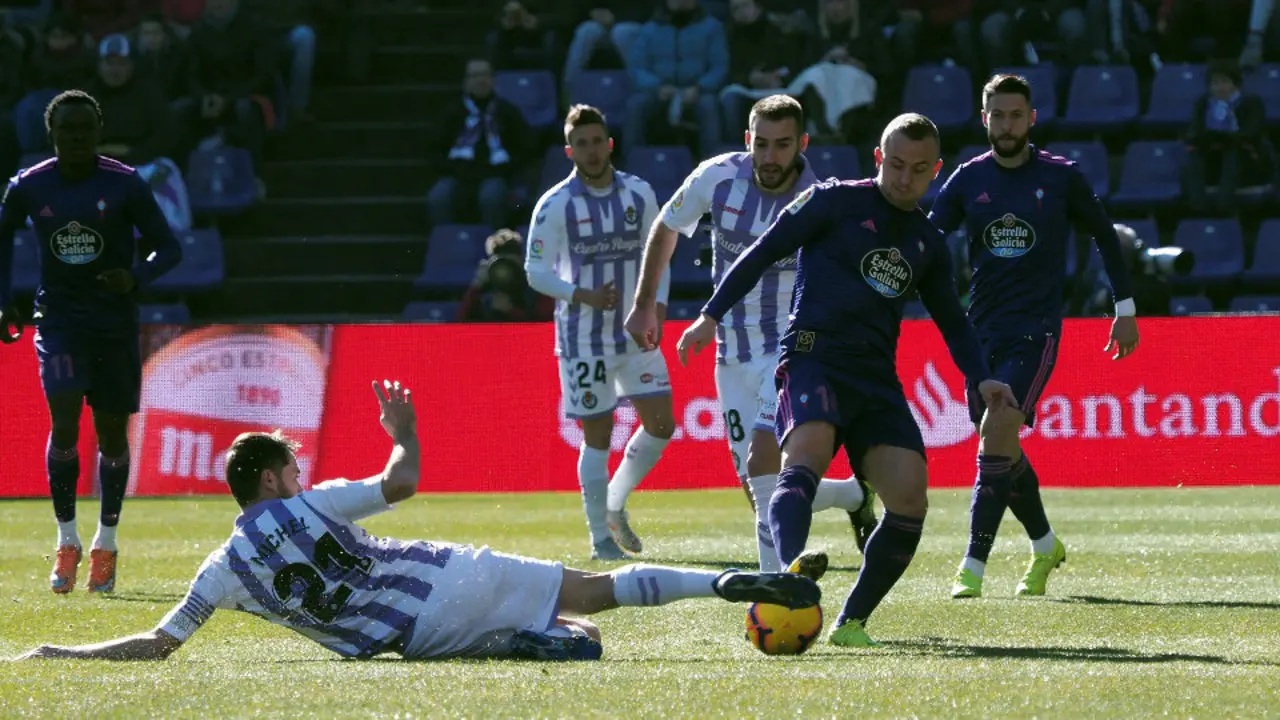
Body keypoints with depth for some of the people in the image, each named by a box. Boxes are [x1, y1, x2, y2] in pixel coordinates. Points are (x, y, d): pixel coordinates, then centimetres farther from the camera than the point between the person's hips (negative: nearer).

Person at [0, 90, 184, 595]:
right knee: (64, 423, -15)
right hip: (59, 320, 0)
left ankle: (106, 544, 21)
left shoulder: (126, 185, -8)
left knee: (112, 432, 5)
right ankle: (66, 542, -3)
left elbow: (168, 247, -3)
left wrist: (136, 278, -23)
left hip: (115, 322, 0)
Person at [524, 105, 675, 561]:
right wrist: (584, 295, -22)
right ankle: (601, 537, 7)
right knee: (597, 437, -3)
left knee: (661, 424, 0)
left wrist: (658, 303, -3)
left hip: (636, 331, 4)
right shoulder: (555, 205, -8)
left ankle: (615, 504, 22)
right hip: (584, 338, -4)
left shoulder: (639, 194, 3)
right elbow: (536, 271, -8)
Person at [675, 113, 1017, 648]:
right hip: (814, 358, -5)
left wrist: (981, 378, 12)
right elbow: (764, 251, 5)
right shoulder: (836, 201, 5)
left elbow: (952, 321, 29)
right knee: (806, 458, -34)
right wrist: (712, 315, -4)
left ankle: (851, 623, 2)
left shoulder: (928, 243, 20)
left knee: (909, 498, -11)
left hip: (877, 380, 6)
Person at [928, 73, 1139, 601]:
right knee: (1002, 446, 10)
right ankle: (1045, 545, 33)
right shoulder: (969, 179, 4)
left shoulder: (1061, 178, -1)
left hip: (1036, 330, -4)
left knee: (995, 437, -19)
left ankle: (973, 566, -18)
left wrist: (1125, 308, 9)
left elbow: (1105, 236, 10)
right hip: (982, 331, 4)